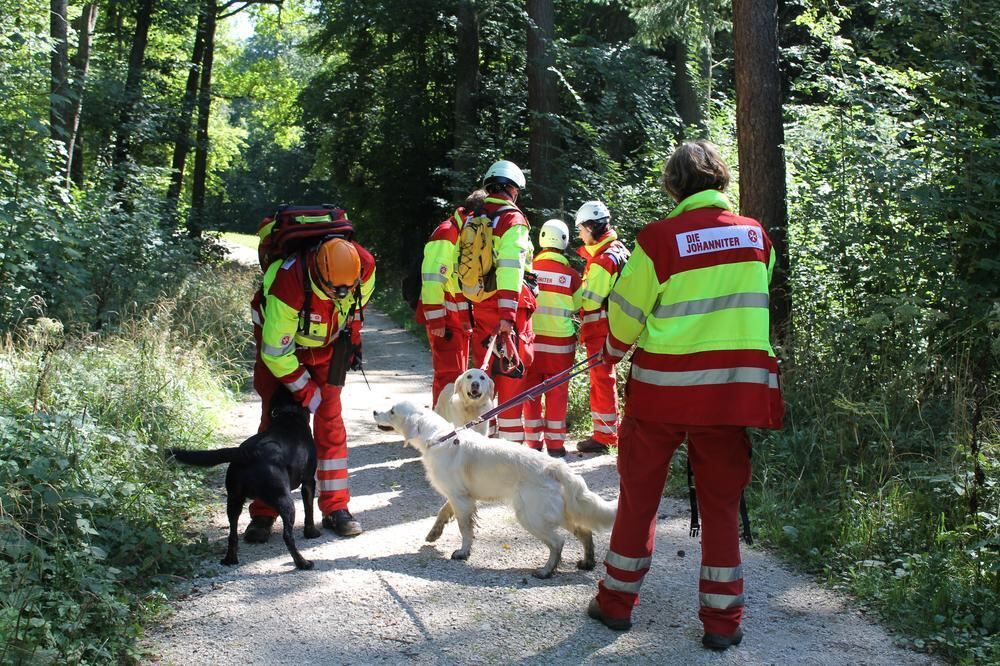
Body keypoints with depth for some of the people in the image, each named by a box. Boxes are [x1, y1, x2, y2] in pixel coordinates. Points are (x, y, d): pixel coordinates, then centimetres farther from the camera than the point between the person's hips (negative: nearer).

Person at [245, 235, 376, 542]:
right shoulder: (289, 285, -41)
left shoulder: (364, 266, -27)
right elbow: (276, 353, -30)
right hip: (281, 346, -3)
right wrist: (306, 392, -22)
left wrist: (354, 339, 5)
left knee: (330, 423, -2)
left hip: (326, 346, 4)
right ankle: (263, 514, 4)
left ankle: (336, 508, 4)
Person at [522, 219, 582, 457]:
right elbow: (577, 308, 5)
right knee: (557, 392, 8)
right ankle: (555, 443, 13)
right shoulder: (571, 275, -8)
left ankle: (533, 441, 17)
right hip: (560, 342, -1)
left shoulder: (529, 269, -8)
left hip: (531, 339, 1)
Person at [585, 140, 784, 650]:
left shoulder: (658, 238, -10)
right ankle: (722, 620, 16)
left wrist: (615, 350, 17)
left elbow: (626, 313, -2)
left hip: (662, 386, -2)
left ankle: (617, 601, 24)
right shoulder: (755, 236, 2)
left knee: (639, 495, 13)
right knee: (721, 502, 11)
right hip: (733, 388, 3)